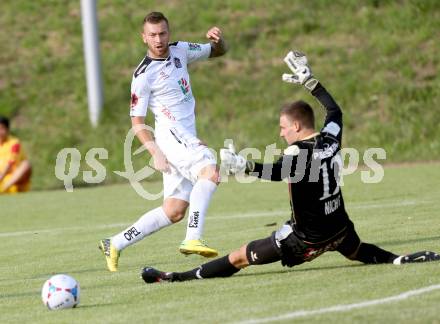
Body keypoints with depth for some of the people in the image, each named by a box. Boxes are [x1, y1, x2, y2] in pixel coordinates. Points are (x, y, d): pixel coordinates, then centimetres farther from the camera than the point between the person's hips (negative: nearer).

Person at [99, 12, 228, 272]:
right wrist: (156, 153, -17)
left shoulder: (180, 51, 11)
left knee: (174, 211, 6)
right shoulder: (144, 75, -8)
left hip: (187, 139, 8)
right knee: (210, 171, -32)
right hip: (171, 135, -8)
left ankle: (115, 245, 13)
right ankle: (193, 239, -40)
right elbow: (137, 123, -5)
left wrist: (218, 39, -1)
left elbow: (219, 52, 23)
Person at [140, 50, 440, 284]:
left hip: (306, 239, -6)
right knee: (359, 250, 40)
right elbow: (335, 110, 21)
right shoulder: (331, 138, -1)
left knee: (239, 258, -1)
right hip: (339, 229, 6)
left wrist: (245, 166, -57)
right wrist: (310, 81, 29)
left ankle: (175, 278, 2)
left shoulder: (298, 152, -21)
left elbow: (278, 172, -43)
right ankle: (403, 260, 26)